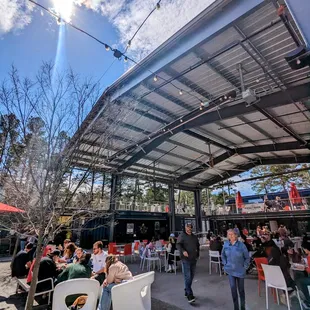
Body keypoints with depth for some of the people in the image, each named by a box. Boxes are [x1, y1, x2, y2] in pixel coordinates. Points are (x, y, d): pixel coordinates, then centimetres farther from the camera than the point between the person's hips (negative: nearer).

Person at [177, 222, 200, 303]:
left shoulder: (194, 237, 13)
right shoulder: (182, 236, -7)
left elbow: (198, 246, 26)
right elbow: (178, 245, -17)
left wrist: (197, 254, 16)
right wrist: (183, 251, -34)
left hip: (193, 259, 7)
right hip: (186, 259, -7)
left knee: (191, 276, 15)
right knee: (187, 277, -8)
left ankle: (187, 292, 30)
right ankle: (189, 295, -1)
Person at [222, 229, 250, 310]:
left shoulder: (241, 245, -16)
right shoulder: (226, 244, -9)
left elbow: (247, 257, -2)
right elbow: (223, 255, 8)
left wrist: (245, 267, -6)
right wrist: (225, 264, 2)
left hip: (240, 270, -1)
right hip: (230, 270, 2)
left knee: (241, 289, 12)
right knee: (233, 288, 5)